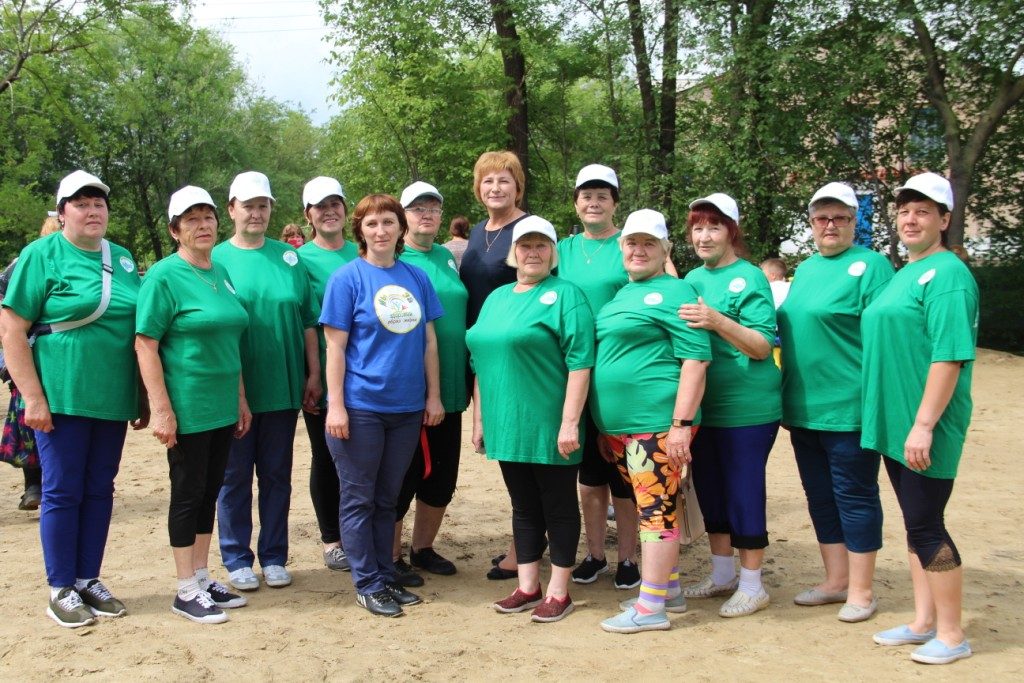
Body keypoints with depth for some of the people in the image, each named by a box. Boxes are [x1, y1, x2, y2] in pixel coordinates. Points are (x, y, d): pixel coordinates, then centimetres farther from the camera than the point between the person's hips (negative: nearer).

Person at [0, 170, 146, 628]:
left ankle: (89, 580, 23)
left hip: (113, 400, 5)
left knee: (99, 491, 11)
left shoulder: (123, 259, 11)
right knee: (62, 492, 2)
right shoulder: (42, 255, -4)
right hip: (62, 397, -5)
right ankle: (61, 590, 14)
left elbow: (142, 329, 16)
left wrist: (143, 399, 14)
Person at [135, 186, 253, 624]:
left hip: (222, 407, 7)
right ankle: (186, 592, 13)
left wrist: (241, 400, 15)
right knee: (188, 494, 2)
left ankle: (203, 578, 25)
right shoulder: (164, 276, -11)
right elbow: (145, 345, -14)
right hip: (187, 408, -7)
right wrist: (161, 409, -19)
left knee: (209, 493, 13)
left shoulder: (221, 274, 11)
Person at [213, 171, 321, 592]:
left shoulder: (288, 257, 7)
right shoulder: (216, 259, 0)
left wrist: (314, 374, 5)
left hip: (283, 387, 2)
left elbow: (308, 320, 9)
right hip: (234, 390, -2)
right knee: (235, 476, 7)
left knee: (277, 474, 10)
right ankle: (237, 559, 20)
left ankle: (273, 557, 22)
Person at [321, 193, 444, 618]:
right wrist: (335, 405, -12)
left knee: (387, 499, 14)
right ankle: (367, 584, 15)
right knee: (359, 499, 5)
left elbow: (429, 340, 10)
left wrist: (433, 395, 6)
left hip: (407, 407, 4)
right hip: (361, 406, -4)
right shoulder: (347, 278, -5)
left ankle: (385, 577, 24)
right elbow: (335, 346, -7)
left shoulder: (417, 277, 7)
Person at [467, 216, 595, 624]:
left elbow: (579, 363, -14)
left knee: (558, 507, 5)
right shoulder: (497, 298, 14)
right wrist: (479, 419, 14)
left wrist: (570, 422, -19)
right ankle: (528, 587, 25)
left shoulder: (565, 295, -7)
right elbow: (482, 361, 17)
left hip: (549, 427, -6)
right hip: (508, 426, 6)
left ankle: (558, 593, 16)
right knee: (524, 508, 14)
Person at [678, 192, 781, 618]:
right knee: (709, 488, 15)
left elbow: (763, 347, -17)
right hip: (703, 407, 7)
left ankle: (752, 585, 15)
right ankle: (722, 574, 30)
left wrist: (718, 321, -30)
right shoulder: (692, 279, 10)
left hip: (746, 408, -7)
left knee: (743, 491, 1)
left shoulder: (749, 278, -10)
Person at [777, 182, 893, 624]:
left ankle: (860, 591, 13)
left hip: (848, 409, -7)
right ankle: (836, 581, 27)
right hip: (803, 408, 8)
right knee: (820, 497, 14)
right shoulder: (806, 269, 15)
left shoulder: (870, 265, -7)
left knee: (855, 496, 2)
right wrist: (787, 398, 18)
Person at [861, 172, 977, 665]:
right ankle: (923, 622, 25)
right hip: (893, 424, 9)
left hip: (924, 427, -9)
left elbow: (950, 355, -21)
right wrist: (894, 420, 16)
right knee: (915, 523, 14)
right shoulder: (902, 274, 16)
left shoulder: (946, 274, -13)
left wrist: (923, 424, -24)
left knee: (927, 525, -3)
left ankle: (951, 635, 10)